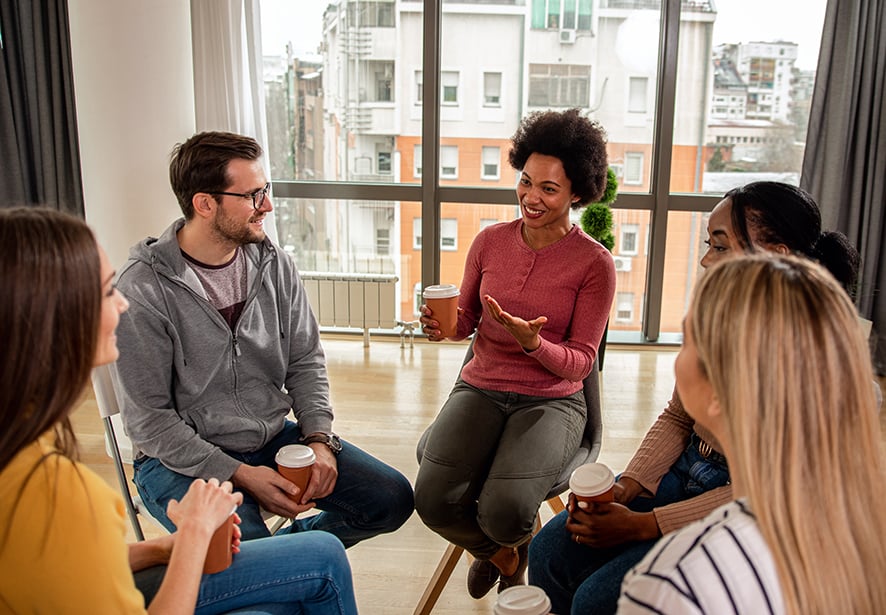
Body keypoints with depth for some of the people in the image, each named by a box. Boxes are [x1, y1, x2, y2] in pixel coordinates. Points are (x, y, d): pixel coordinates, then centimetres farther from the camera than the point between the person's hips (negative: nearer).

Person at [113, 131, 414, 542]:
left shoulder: (274, 265, 1)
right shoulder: (143, 288, -16)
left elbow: (305, 362, 8)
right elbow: (148, 418, -15)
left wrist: (319, 438, -8)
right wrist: (240, 475, -19)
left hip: (274, 437, 6)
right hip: (183, 458, -5)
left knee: (393, 499, -2)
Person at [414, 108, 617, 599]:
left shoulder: (594, 263, -8)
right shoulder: (490, 241, 3)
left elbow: (580, 363, -6)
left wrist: (530, 340, -26)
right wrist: (444, 324, -9)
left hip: (551, 399, -3)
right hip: (480, 387, 3)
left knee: (504, 513, -28)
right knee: (434, 499, -21)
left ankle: (513, 544, 17)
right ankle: (498, 554, 17)